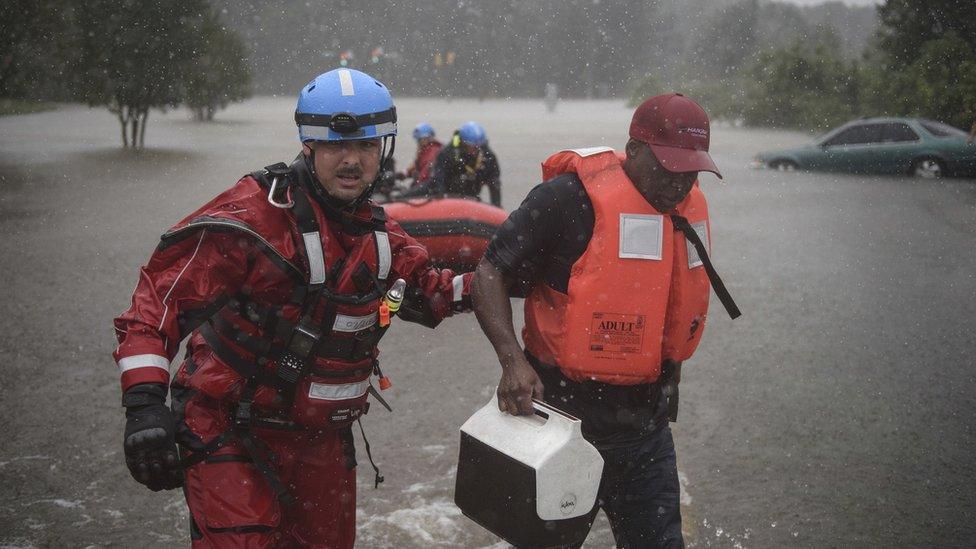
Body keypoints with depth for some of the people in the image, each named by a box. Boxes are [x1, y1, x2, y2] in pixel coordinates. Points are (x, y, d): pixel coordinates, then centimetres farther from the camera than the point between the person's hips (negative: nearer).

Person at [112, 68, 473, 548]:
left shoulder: (377, 231, 5)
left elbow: (421, 290, 20)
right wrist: (144, 405, -33)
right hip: (232, 433, -7)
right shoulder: (254, 214, -20)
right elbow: (164, 292, -23)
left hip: (323, 437, 7)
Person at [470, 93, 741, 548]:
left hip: (645, 424, 6)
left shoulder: (690, 210, 6)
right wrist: (513, 360, -27)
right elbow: (491, 274, -15)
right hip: (563, 416, -6)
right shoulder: (570, 198, -17)